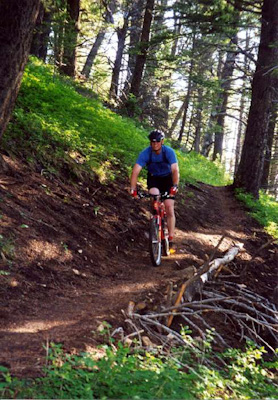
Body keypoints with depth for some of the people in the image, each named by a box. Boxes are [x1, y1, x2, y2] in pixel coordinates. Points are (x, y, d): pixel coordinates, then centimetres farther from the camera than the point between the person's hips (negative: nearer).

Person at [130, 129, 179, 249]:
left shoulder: (169, 152, -26)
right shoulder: (145, 153, -24)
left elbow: (175, 170, -35)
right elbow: (135, 171, -31)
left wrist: (175, 186, -51)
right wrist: (133, 189, -43)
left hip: (167, 178, -1)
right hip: (153, 178, 1)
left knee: (170, 210, -7)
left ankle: (170, 239, 1)